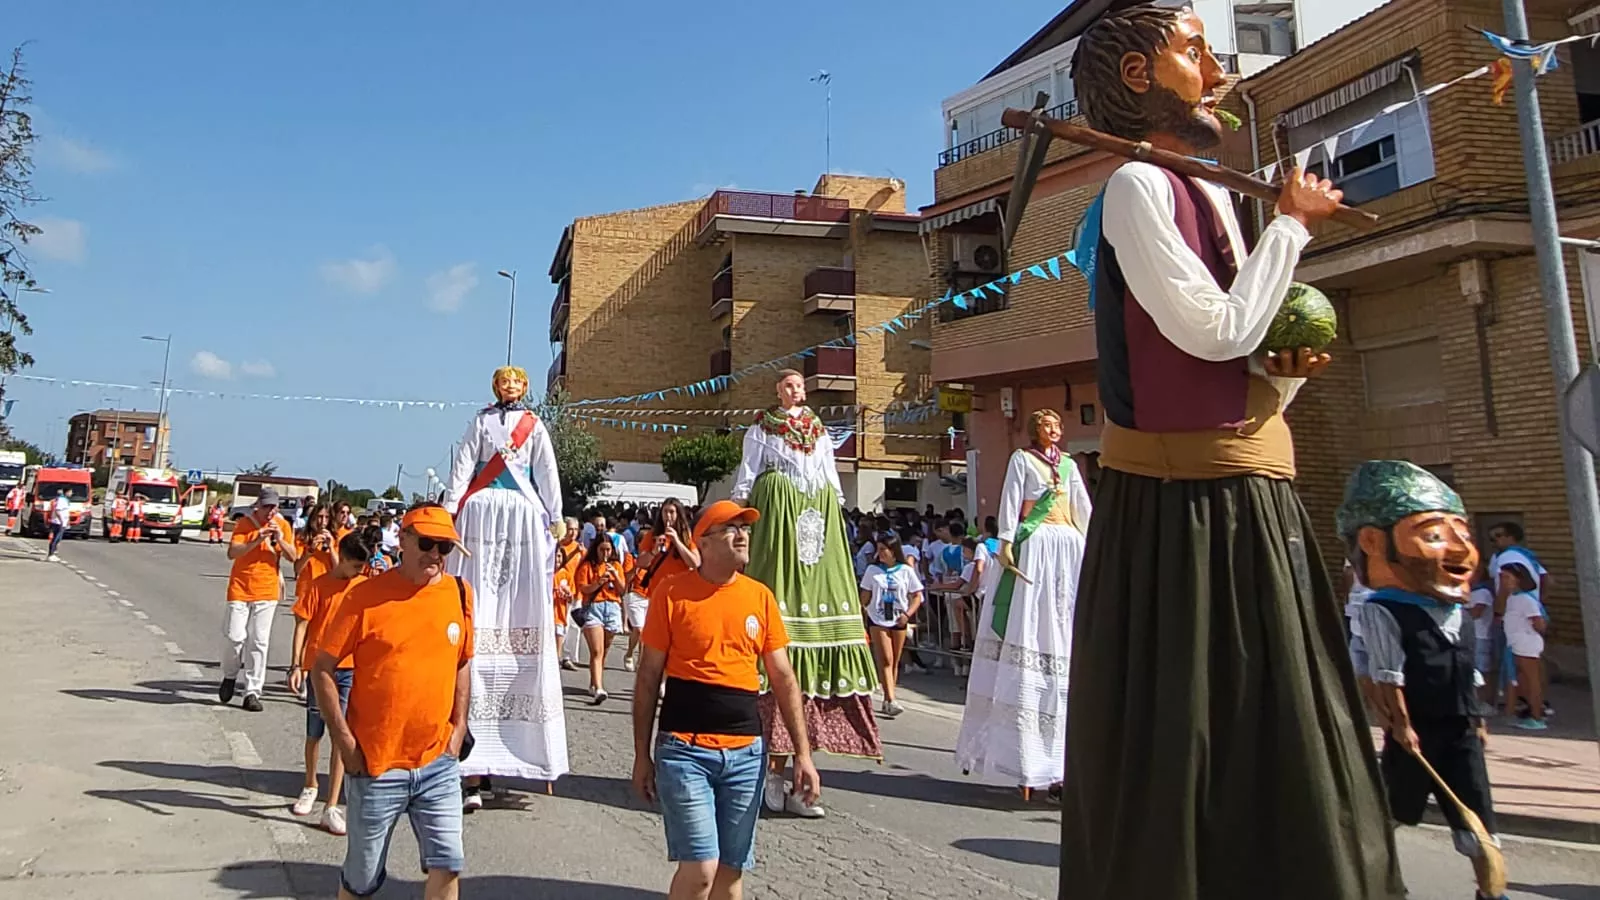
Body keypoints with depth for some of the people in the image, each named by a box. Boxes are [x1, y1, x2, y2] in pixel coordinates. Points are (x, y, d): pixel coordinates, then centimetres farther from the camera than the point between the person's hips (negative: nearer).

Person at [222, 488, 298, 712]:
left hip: (267, 591, 2)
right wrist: (257, 540, -27)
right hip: (240, 588, -2)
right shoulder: (244, 523, -4)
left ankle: (252, 692, 5)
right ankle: (230, 676, 26)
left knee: (259, 642, 1)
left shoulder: (282, 525, 4)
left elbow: (293, 558, 2)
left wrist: (281, 540, -14)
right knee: (234, 636, -4)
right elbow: (232, 553, -16)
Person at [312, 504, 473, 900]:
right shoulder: (366, 596, -11)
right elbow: (322, 669, -6)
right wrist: (345, 741, -10)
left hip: (438, 763, 3)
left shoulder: (460, 593, 1)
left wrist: (458, 728, 6)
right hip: (376, 764, -3)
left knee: (448, 865, 1)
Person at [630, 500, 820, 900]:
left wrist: (802, 752, 4)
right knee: (700, 867, -8)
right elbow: (648, 677, 0)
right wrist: (642, 755, 1)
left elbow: (783, 678, 9)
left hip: (746, 752, 4)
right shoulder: (671, 592, -4)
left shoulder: (761, 596, 6)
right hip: (684, 750, -3)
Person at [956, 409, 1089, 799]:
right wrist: (1005, 543, -12)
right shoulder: (1021, 458, 7)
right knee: (1027, 630, -9)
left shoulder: (1069, 464, 21)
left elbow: (1084, 508, 20)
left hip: (1068, 548, 5)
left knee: (1063, 632, 1)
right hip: (1032, 545, -5)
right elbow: (1010, 501, -2)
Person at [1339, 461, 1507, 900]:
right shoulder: (1385, 612, -15)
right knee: (1393, 806, 11)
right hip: (1417, 731, -6)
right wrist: (1400, 724, -17)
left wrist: (1476, 716, 17)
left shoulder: (1457, 613, 10)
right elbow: (1388, 677, -16)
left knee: (1478, 815, 8)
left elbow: (1468, 674, 18)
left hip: (1460, 730, 6)